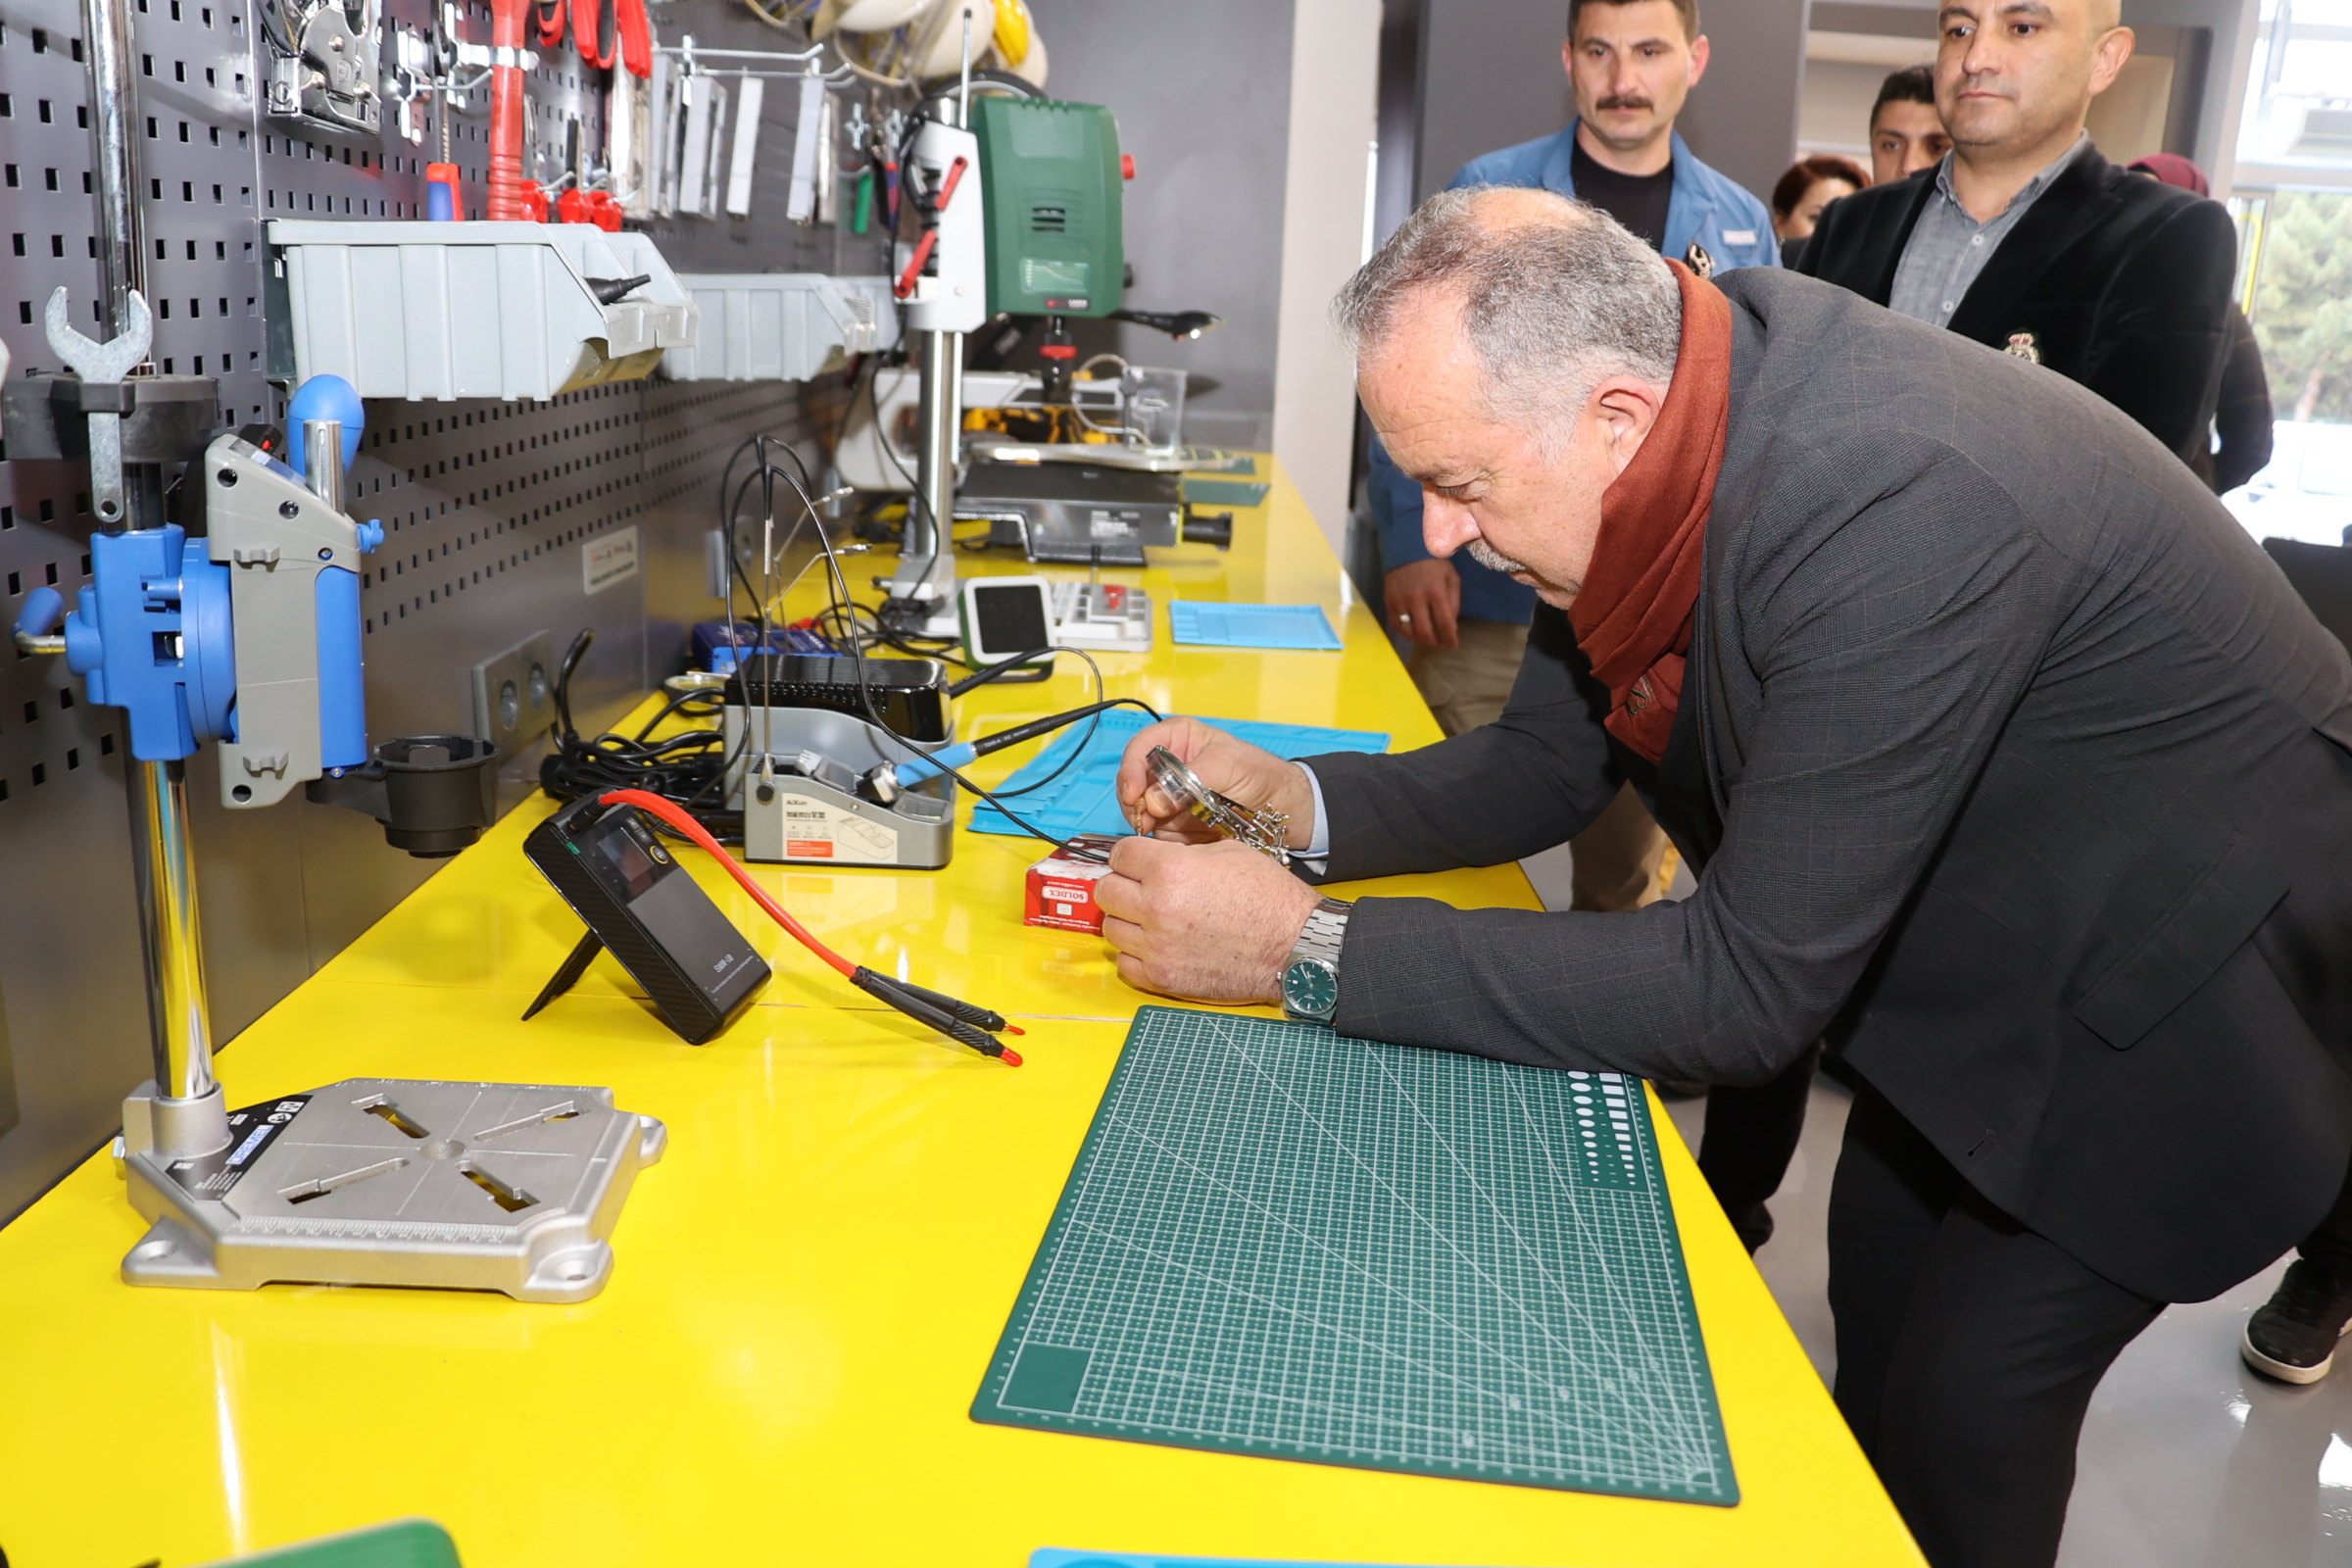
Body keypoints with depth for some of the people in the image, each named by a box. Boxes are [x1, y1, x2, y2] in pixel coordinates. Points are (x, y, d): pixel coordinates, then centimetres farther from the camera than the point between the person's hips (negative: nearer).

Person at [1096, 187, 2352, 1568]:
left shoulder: (1896, 504, -39)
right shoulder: (1647, 415, -14)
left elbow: (1749, 991, -36)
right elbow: (1552, 760, -2)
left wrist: (1312, 952, -36)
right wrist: (1302, 804, -19)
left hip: (2171, 1000, -7)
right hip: (1981, 939, 7)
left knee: (1956, 1433, -1)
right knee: (1876, 1318, 18)